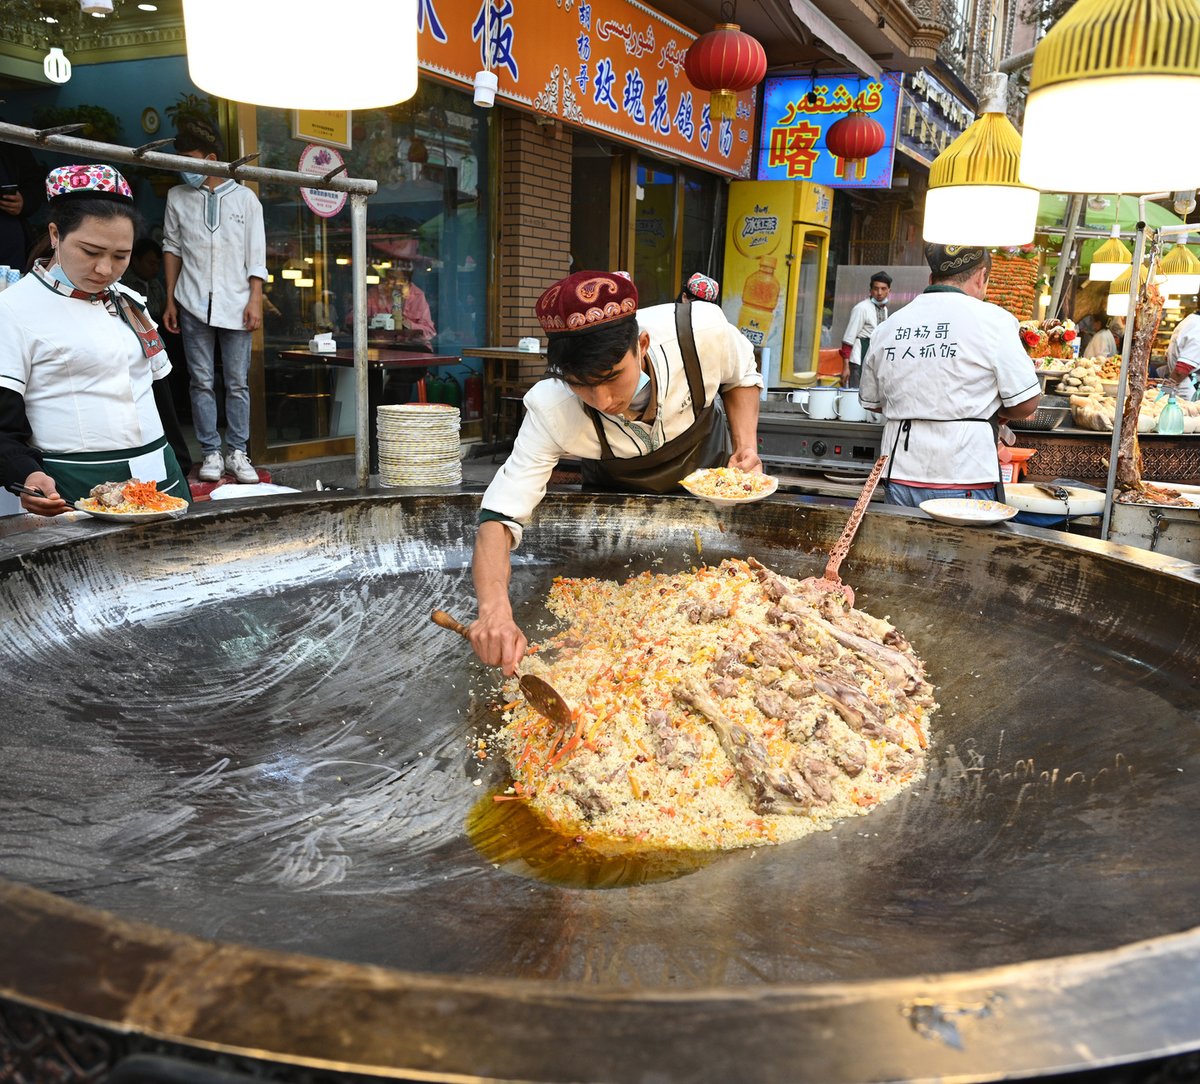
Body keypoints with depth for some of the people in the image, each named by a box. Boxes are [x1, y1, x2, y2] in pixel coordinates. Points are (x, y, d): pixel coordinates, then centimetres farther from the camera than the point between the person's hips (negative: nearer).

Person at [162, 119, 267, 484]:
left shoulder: (245, 198, 6)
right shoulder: (177, 198, 11)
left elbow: (256, 256, 3)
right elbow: (172, 249, 14)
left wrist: (255, 300, -5)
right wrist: (170, 300, 9)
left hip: (235, 304, -1)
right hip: (194, 304, 2)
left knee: (238, 383, 1)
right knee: (202, 382, 2)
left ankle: (238, 452, 7)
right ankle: (211, 453, 7)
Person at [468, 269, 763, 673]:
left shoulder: (701, 329, -36)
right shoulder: (551, 412, -39)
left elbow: (741, 376, -10)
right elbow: (499, 518, -40)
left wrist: (747, 444, -26)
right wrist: (494, 608, -59)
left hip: (706, 471, 1)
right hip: (617, 500, -1)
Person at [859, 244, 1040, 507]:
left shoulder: (887, 327, 8)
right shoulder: (992, 320, -5)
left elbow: (870, 402, 20)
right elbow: (1026, 404, -4)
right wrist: (993, 409, 16)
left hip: (899, 477, 4)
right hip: (963, 483, -4)